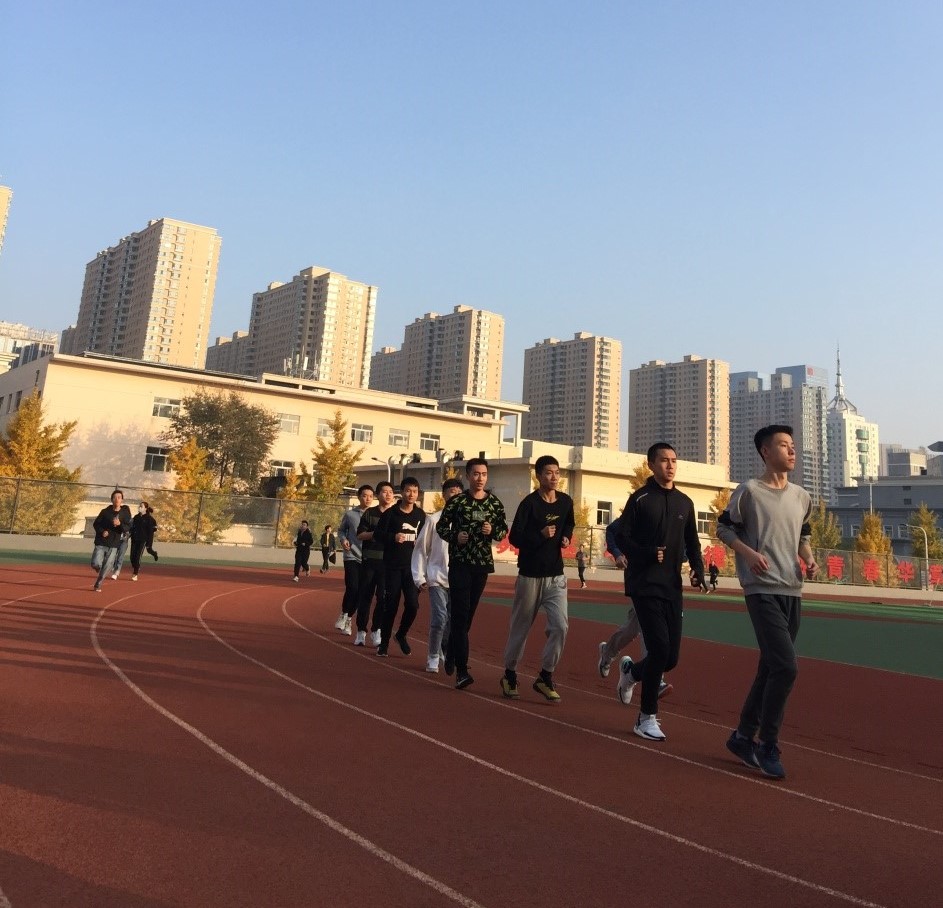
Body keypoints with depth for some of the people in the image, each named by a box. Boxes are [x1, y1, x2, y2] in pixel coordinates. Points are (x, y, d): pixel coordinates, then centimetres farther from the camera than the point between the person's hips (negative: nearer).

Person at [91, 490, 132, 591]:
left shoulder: (125, 513, -2)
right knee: (95, 564, -10)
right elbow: (96, 524, 5)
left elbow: (128, 528, -4)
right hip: (101, 542, 0)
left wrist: (120, 524, -24)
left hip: (114, 544, 0)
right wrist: (102, 531, -13)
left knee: (107, 567, 1)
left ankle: (97, 585, 22)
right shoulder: (105, 511, -1)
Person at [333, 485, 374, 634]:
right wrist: (343, 539, -6)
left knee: (360, 592, 5)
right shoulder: (350, 514, 1)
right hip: (351, 557, -2)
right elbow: (341, 530, 13)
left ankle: (348, 618, 22)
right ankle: (344, 614, 10)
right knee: (352, 588, -14)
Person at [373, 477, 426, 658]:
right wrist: (393, 537, -20)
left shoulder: (420, 514, 8)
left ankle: (401, 635, 20)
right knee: (390, 606, 2)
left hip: (412, 566, 3)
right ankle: (384, 642, 19)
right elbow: (377, 534, -2)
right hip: (392, 566, -2)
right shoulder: (390, 513, -3)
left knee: (412, 604, -6)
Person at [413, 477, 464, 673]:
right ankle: (433, 658, 10)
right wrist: (419, 578, 0)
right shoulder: (434, 519, -1)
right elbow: (421, 550, 3)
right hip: (437, 578, -2)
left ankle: (446, 653, 29)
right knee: (439, 619, -9)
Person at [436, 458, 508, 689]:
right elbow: (441, 526, 2)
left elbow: (504, 530, 9)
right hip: (459, 564, -3)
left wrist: (492, 531, -13)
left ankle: (451, 652, 38)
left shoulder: (495, 503, 4)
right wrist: (454, 536, -17)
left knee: (468, 615, 13)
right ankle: (461, 670, -9)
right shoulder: (457, 501, -4)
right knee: (460, 615, -9)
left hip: (482, 564, 4)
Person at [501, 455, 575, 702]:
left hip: (556, 576, 4)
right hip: (530, 575, -4)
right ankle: (509, 674, 26)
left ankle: (545, 677, 9)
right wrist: (540, 535, -29)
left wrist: (566, 537, 2)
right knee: (520, 627, 8)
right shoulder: (529, 503, -12)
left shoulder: (565, 501, 4)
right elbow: (514, 537, -14)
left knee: (560, 626, -6)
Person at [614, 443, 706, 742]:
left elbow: (692, 542, 17)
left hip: (672, 587, 5)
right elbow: (622, 538, -4)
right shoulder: (640, 498, -2)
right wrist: (647, 554, -20)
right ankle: (647, 718, 4)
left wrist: (698, 569, 0)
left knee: (671, 657, 4)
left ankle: (631, 671, 37)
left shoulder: (685, 502, 13)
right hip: (644, 585, -5)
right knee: (660, 648, -13)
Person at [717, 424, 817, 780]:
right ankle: (767, 745, 1)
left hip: (792, 591, 7)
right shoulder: (749, 491, -5)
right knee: (785, 667, -16)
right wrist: (748, 552, -16)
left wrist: (809, 558, 5)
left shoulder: (802, 497, 13)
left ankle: (743, 737, 25)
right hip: (762, 589, -7)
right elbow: (723, 527, 0)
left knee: (770, 669, 11)